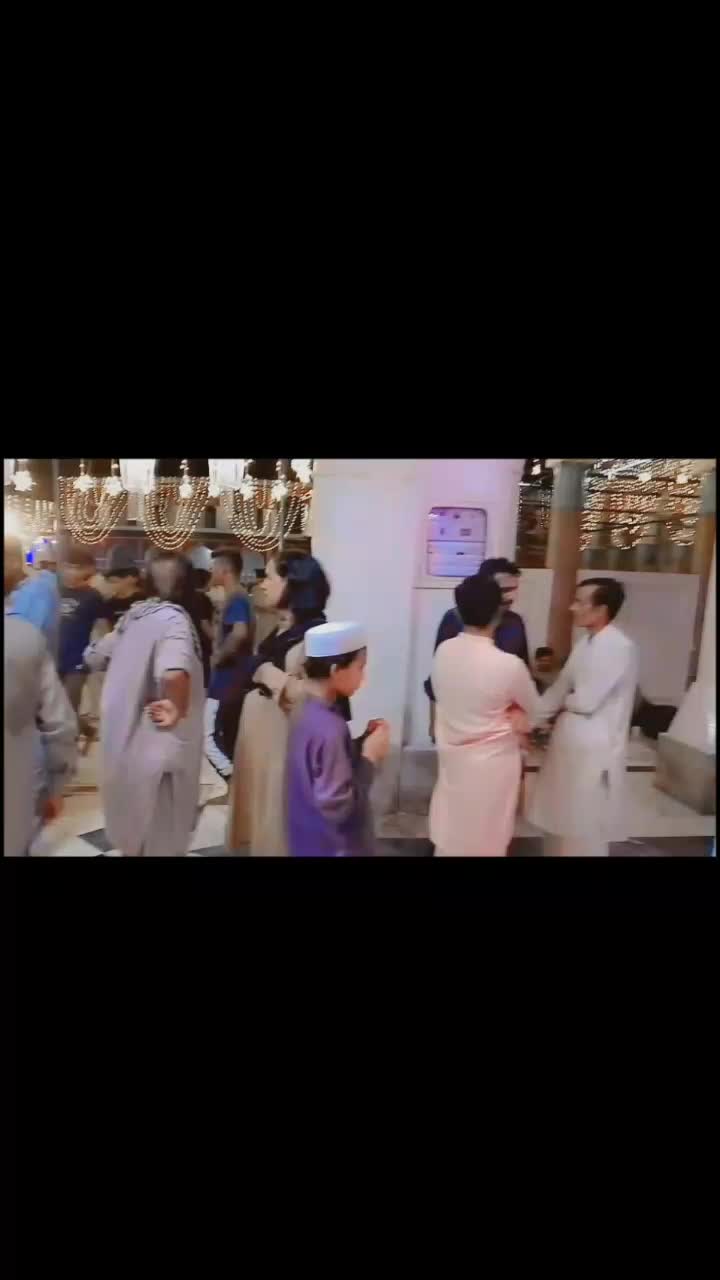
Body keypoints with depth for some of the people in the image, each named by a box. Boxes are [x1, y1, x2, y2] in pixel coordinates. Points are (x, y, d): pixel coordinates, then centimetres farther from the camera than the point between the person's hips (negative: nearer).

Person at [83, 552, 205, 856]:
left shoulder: (133, 615, 4)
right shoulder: (173, 618, -19)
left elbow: (93, 657, 16)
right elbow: (174, 672, -39)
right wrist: (178, 709, -25)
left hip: (124, 737, 7)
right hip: (157, 741, -7)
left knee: (133, 816, 27)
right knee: (162, 834, 11)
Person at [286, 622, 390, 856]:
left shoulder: (305, 710, -2)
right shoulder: (329, 729, -29)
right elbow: (337, 806, -28)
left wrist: (364, 739, -2)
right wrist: (370, 756, -22)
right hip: (334, 848, -8)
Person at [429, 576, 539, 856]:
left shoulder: (443, 651, -10)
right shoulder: (509, 665, -24)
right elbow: (531, 707, -5)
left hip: (452, 756, 5)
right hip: (492, 761, -5)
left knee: (449, 836, 21)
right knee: (486, 841, 14)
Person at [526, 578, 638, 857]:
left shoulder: (619, 647, -20)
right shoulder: (586, 642, 7)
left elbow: (586, 700, -22)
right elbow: (559, 688, 10)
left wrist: (563, 701, -2)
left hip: (594, 749, -8)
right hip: (569, 741, 8)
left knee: (586, 827, 7)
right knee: (560, 818, 19)